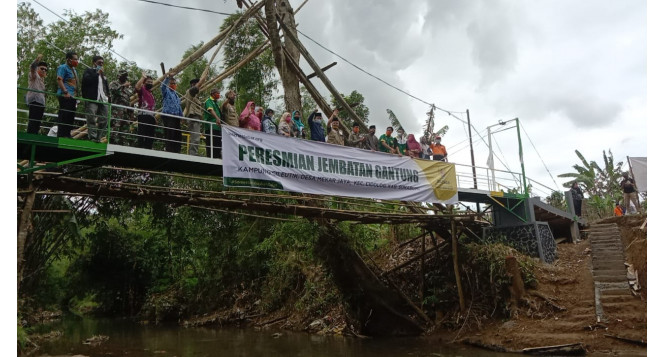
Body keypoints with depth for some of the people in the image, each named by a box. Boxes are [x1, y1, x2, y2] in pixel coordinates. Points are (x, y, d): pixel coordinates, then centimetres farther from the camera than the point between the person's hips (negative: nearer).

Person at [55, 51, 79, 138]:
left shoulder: (73, 69, 24)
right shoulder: (63, 68, -3)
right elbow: (59, 80, -13)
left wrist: (76, 95, 19)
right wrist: (66, 92, -23)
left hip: (72, 97, 9)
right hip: (65, 96, -9)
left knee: (71, 117, 8)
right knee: (64, 116, -12)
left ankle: (67, 135, 12)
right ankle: (61, 135, -13)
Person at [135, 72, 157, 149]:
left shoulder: (151, 94, 27)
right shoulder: (142, 89, 6)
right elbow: (136, 87, -19)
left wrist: (154, 118, 22)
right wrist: (143, 77, -9)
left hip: (151, 117, 8)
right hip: (143, 116, -8)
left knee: (150, 137, 6)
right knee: (142, 135, -14)